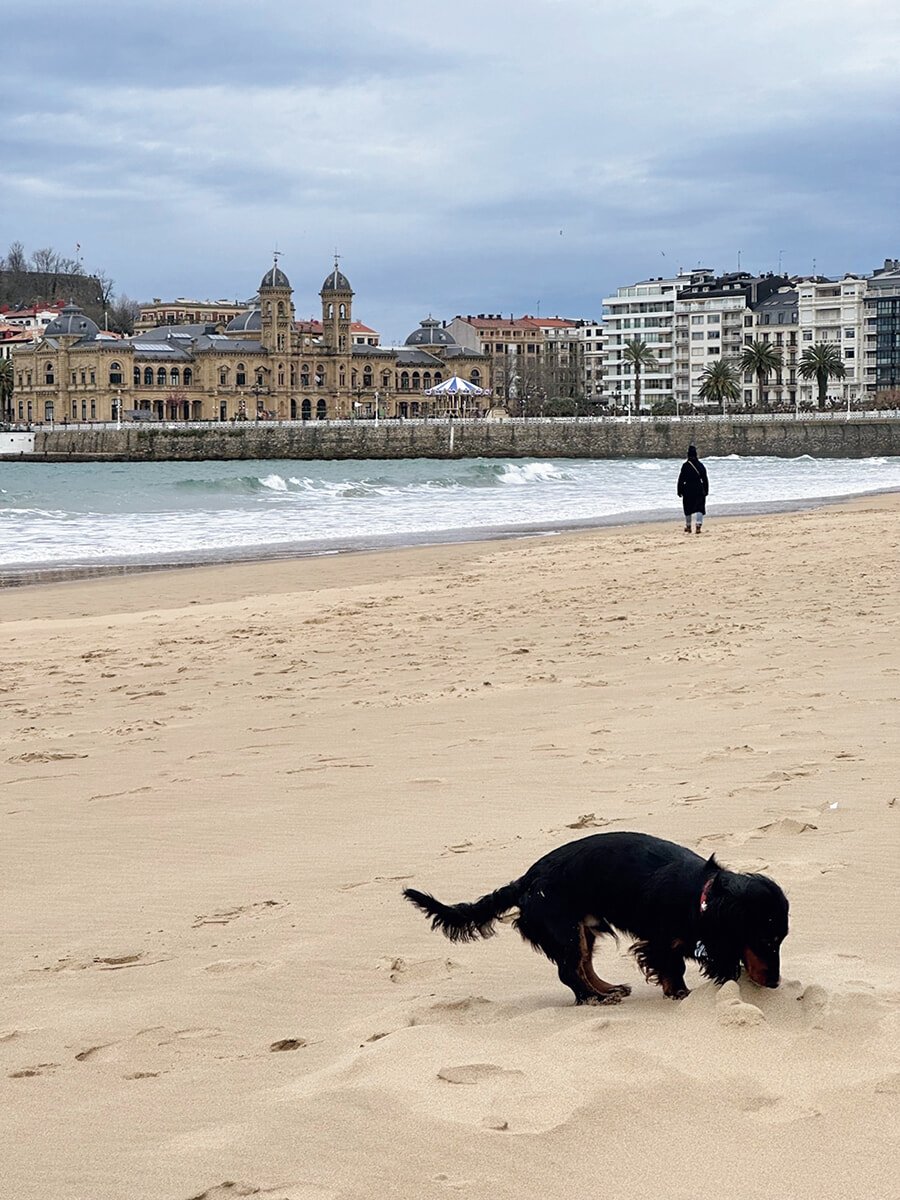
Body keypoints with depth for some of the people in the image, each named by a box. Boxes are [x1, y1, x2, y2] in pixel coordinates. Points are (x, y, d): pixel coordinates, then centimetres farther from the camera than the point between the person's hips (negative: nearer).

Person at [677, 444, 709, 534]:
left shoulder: (685, 465, -8)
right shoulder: (700, 465, 2)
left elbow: (681, 479, -8)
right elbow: (705, 479, 8)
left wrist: (680, 491, -1)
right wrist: (706, 491, 16)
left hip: (688, 490, -2)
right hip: (699, 489, 2)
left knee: (688, 509, 11)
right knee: (699, 508, 1)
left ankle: (688, 526, 21)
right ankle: (698, 525, -15)